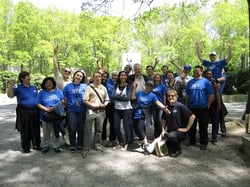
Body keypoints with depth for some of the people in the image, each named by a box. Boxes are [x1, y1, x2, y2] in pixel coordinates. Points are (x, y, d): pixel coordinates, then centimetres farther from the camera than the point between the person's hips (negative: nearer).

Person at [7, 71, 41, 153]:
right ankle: (26, 147, 14)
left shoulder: (33, 87, 12)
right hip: (24, 112, -5)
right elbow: (10, 95, -17)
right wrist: (11, 85, -27)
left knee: (36, 129, 10)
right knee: (25, 131, 1)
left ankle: (36, 145, 24)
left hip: (34, 111, 5)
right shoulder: (18, 88, -4)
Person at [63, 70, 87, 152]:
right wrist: (66, 107, 6)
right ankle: (72, 145, 13)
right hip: (71, 110, 0)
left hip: (82, 110, 0)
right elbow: (65, 99, 7)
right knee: (72, 128, -1)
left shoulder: (85, 86, 2)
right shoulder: (68, 86, 5)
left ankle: (80, 144, 23)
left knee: (81, 128, 9)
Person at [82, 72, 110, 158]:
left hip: (101, 111, 4)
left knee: (99, 129, 12)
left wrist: (104, 104, -5)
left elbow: (107, 100, 15)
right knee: (88, 130, -3)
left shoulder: (103, 88, 12)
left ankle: (97, 145, 26)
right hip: (91, 110, -4)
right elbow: (85, 100, -5)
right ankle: (86, 148, 2)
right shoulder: (89, 87, -1)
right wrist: (93, 105, -14)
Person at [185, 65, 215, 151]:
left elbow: (211, 95, -5)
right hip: (191, 108, 4)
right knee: (191, 125, 13)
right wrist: (186, 105, 9)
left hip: (202, 108, -4)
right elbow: (187, 95, 13)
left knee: (203, 126, 2)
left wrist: (208, 105, -7)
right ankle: (192, 141, 27)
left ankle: (203, 143, 14)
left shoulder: (206, 82, -4)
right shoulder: (190, 82, 8)